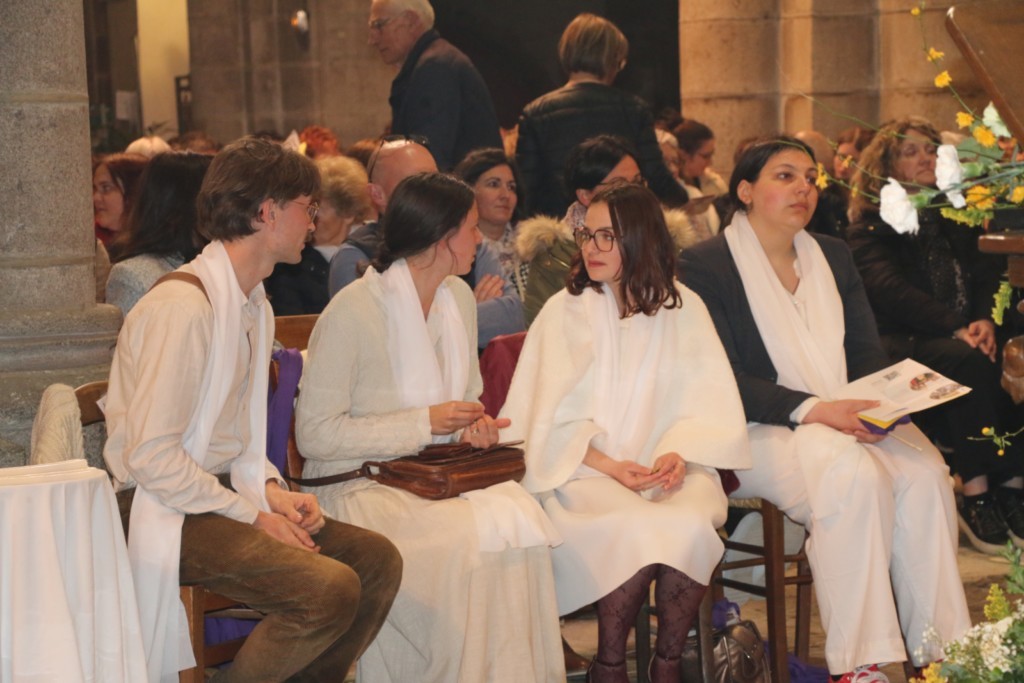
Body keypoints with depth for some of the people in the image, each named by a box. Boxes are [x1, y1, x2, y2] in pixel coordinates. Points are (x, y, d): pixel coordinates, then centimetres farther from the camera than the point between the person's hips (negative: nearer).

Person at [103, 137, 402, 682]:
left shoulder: (254, 308, 14)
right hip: (165, 510, -9)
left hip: (223, 492, 9)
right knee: (330, 588, -25)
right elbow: (152, 456, -21)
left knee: (376, 559, -2)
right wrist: (253, 516, -17)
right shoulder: (183, 306, -18)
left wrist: (270, 490, 0)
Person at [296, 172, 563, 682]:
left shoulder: (460, 298, 12)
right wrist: (425, 422, -16)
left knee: (520, 521, -25)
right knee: (471, 541, -31)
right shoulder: (352, 311, -12)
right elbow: (315, 433, -14)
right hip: (360, 487, -6)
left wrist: (476, 425, 0)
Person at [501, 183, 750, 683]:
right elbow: (554, 418, 1)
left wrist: (680, 454, -15)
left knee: (691, 524, -31)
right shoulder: (565, 310, 7)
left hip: (668, 470, 2)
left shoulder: (683, 308, 11)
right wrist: (610, 467, -13)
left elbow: (708, 403, 5)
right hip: (585, 470, -1)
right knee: (640, 529, -32)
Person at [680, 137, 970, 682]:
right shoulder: (705, 265, -2)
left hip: (848, 418, 6)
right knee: (854, 474, -35)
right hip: (763, 432, -5)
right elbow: (723, 381, -11)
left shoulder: (833, 256, 19)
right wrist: (814, 410, -21)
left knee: (925, 471, -26)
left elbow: (867, 353, 16)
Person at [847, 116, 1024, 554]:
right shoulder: (871, 226, 6)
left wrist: (985, 321, -13)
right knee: (968, 363, -35)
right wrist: (955, 328, -23)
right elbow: (889, 290, -10)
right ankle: (976, 491, -31)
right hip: (902, 343, -4)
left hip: (962, 338, 4)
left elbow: (986, 273, 10)